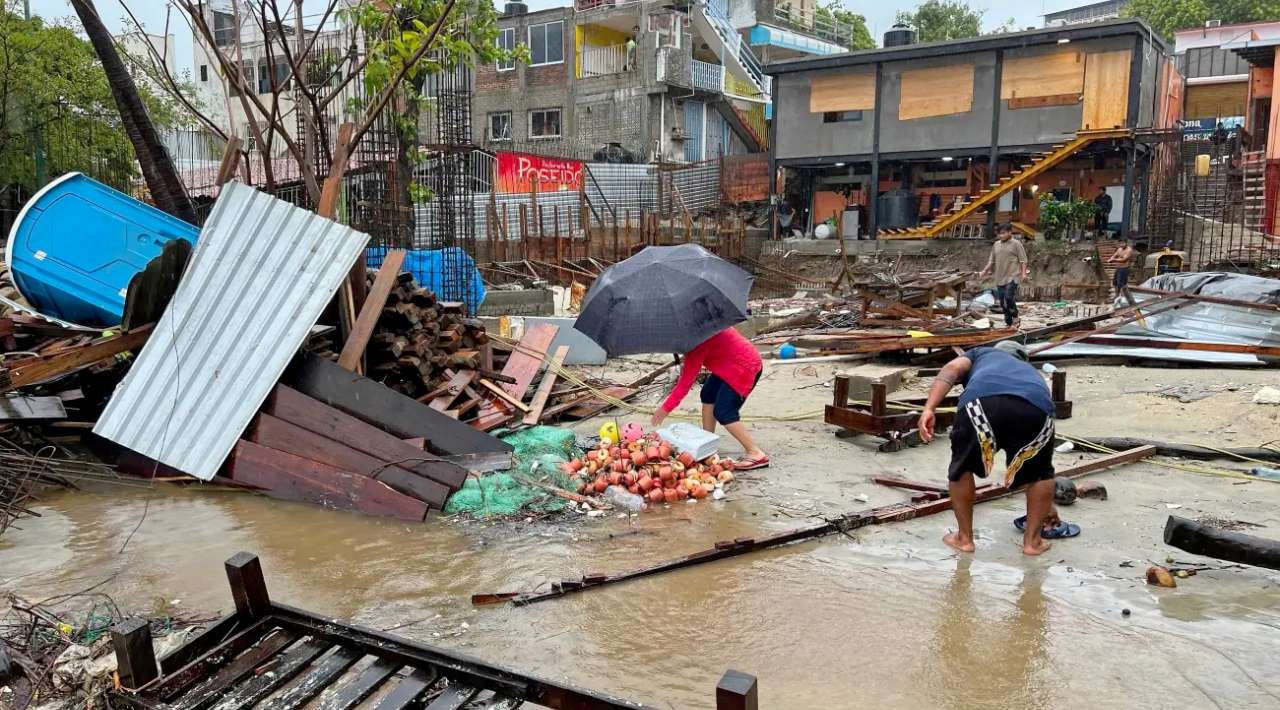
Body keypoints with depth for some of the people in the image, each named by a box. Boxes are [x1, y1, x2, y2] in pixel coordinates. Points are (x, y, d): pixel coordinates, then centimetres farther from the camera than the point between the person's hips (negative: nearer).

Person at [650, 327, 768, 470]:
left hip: (746, 367, -10)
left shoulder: (697, 340, -24)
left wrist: (666, 408, -18)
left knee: (723, 413, -12)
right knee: (708, 395, 13)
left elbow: (687, 379, -22)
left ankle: (756, 454, -8)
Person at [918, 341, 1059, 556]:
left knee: (962, 467, 25)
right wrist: (1048, 503, 63)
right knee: (1040, 471, 32)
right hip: (1035, 407, 3)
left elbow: (951, 369, 13)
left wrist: (929, 409, 1)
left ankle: (964, 537, 31)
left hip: (982, 402, -2)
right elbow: (1041, 463, 53)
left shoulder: (981, 355, 42)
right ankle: (1032, 540, 35)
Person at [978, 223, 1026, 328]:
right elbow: (991, 261, 20)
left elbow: (1023, 260, -5)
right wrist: (984, 271, 10)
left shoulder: (1016, 244, -2)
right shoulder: (996, 245, 14)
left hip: (1012, 277, -6)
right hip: (1000, 278, 6)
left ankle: (1015, 316, 5)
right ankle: (1008, 323, 17)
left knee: (1009, 298, -18)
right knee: (1003, 302, 7)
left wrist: (1023, 273, -15)